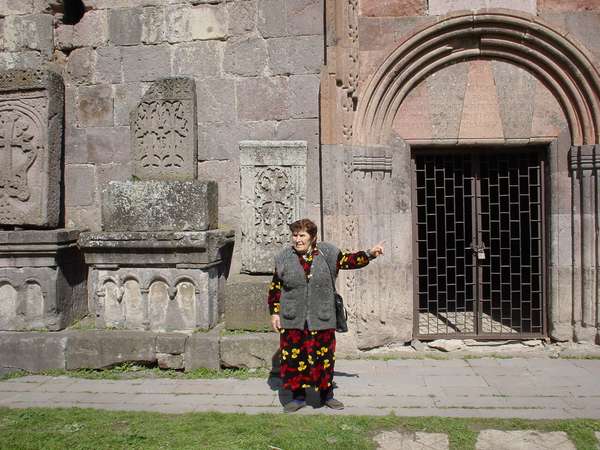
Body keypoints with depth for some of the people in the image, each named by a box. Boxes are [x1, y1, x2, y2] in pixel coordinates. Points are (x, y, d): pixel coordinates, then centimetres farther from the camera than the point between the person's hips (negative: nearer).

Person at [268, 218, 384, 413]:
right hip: (292, 321, 0)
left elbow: (349, 260, 4)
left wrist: (369, 254, -11)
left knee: (324, 357, 6)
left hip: (321, 320, 0)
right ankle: (298, 396, 21)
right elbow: (275, 287, 7)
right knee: (294, 358, 3)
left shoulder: (327, 253, 2)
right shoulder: (284, 257, 2)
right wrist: (274, 312, 4)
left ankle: (327, 395, 25)